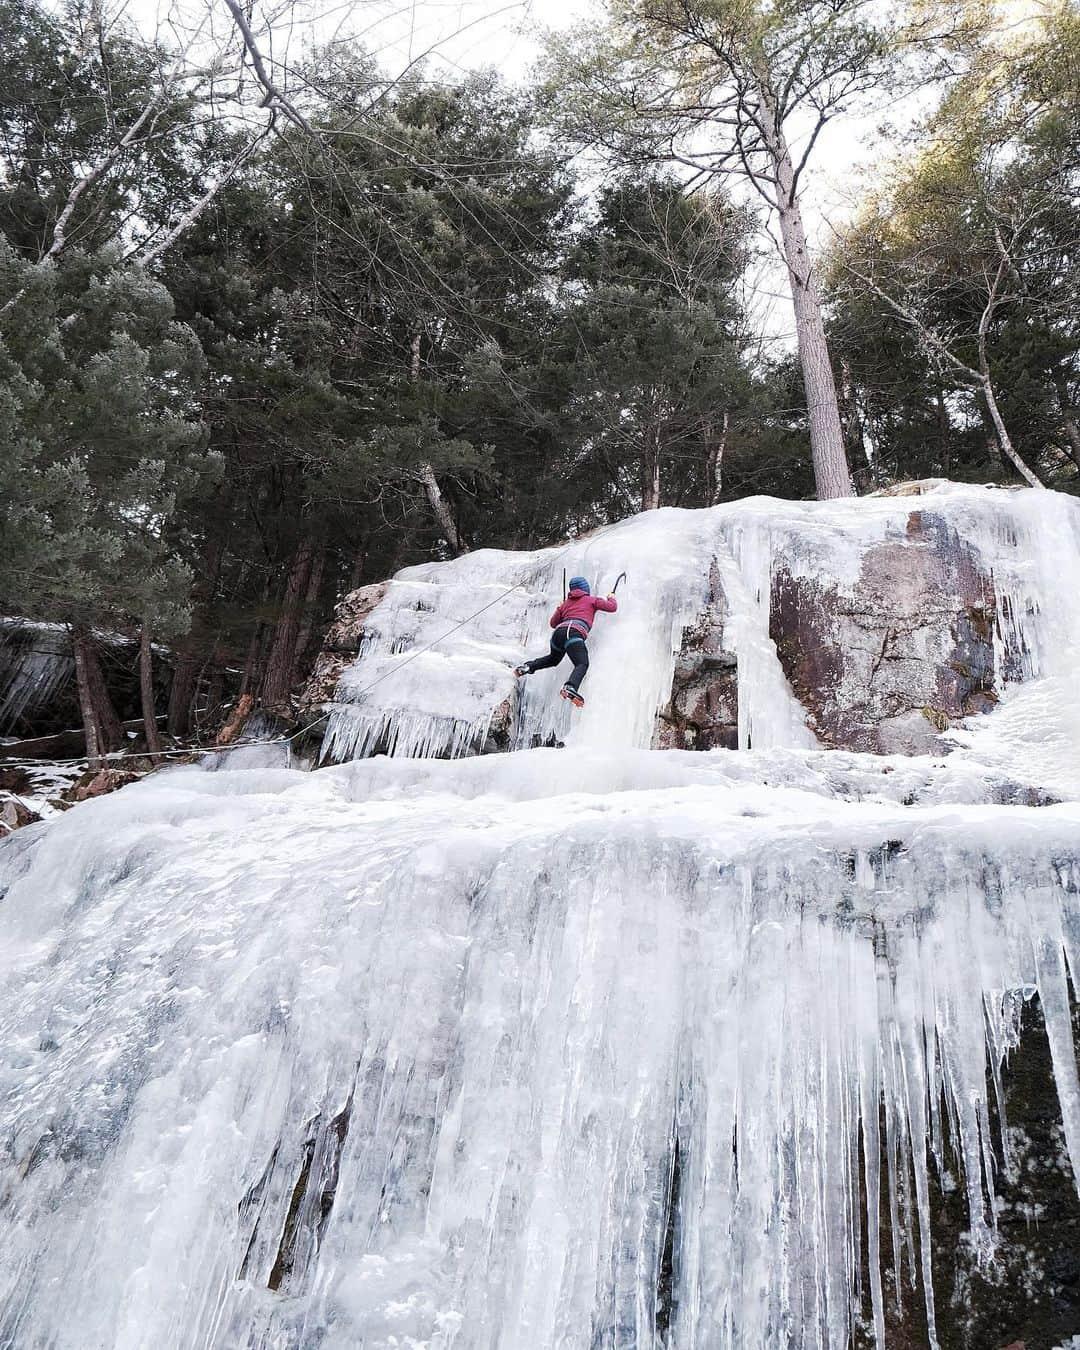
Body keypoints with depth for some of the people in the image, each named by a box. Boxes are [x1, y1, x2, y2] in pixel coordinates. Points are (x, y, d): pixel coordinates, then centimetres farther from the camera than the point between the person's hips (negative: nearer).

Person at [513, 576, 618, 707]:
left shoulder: (566, 603, 31)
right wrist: (612, 598, 39)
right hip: (575, 633, -6)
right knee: (582, 664, -19)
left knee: (553, 659, 32)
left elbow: (553, 623, 36)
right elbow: (612, 607, 17)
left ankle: (528, 667, 14)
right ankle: (570, 687, -48)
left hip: (559, 631, 6)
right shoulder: (592, 600, 20)